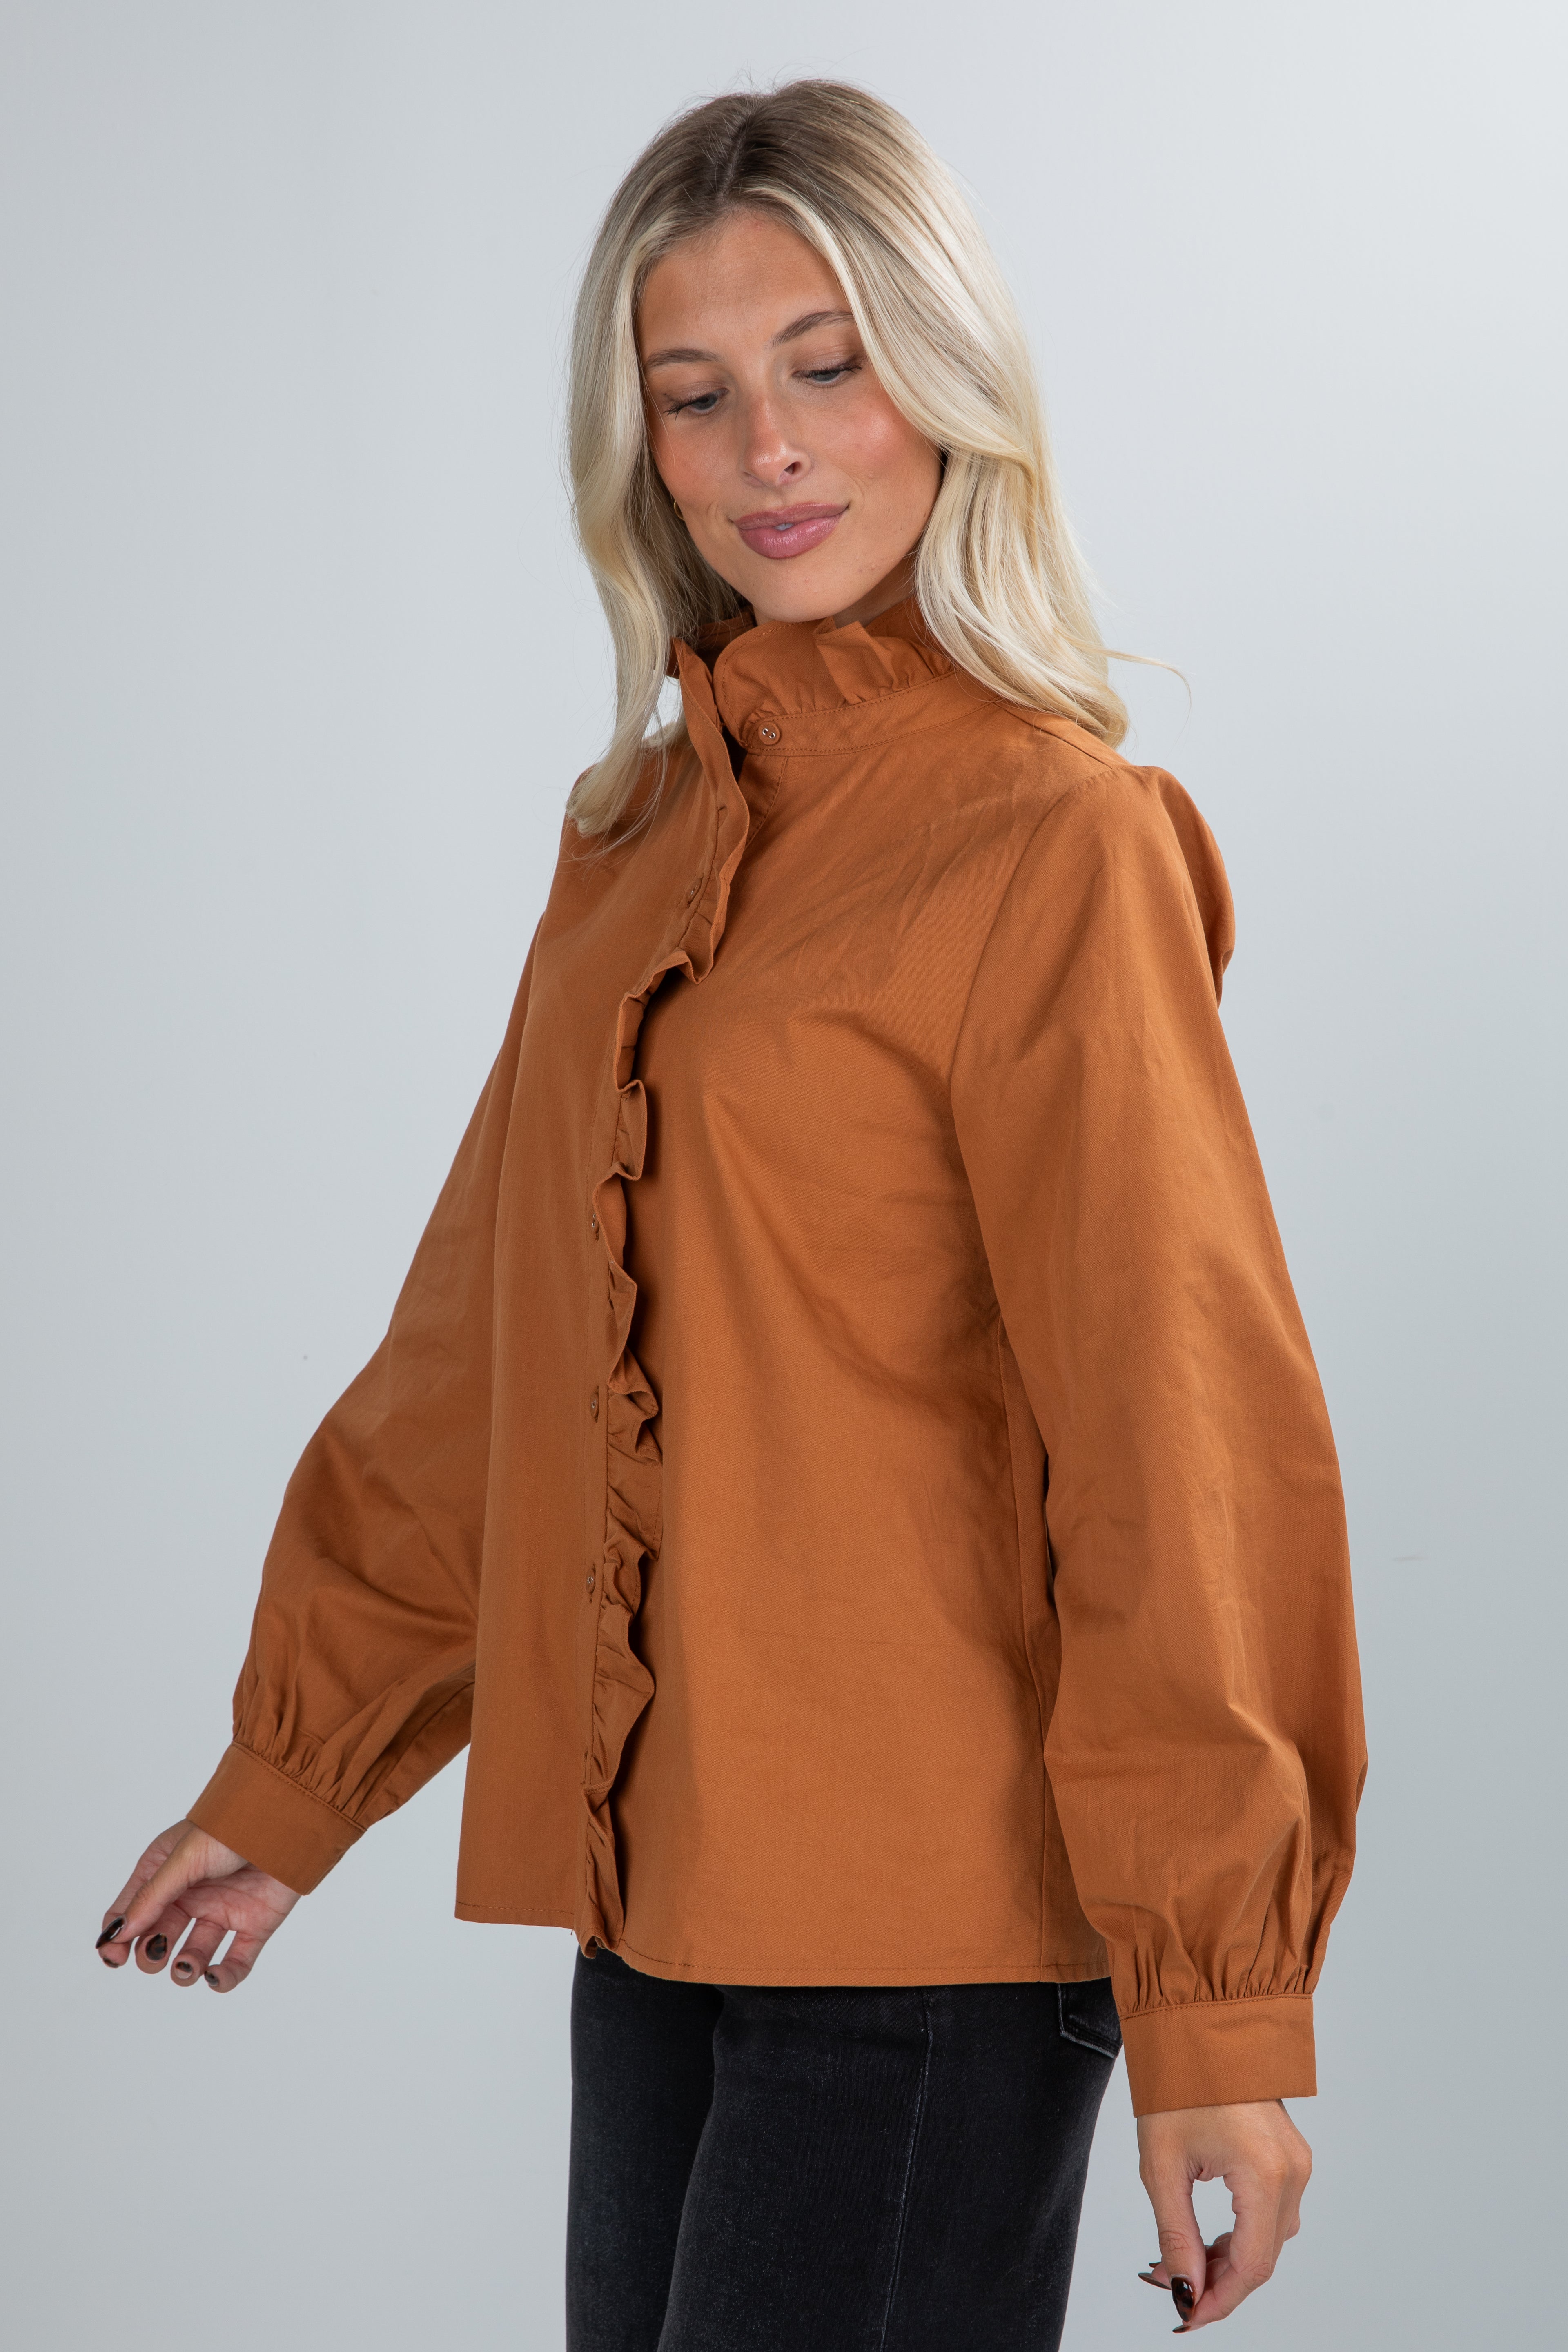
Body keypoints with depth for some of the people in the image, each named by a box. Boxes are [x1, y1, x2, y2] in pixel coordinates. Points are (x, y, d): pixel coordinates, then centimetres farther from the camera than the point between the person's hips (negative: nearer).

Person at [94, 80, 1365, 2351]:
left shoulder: (1054, 845, -12)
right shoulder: (642, 833, 11)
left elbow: (1180, 1435, -13)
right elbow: (486, 1338, 17)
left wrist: (1217, 1999, -12)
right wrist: (290, 1774, 20)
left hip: (931, 1917, -7)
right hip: (660, 1884, 7)